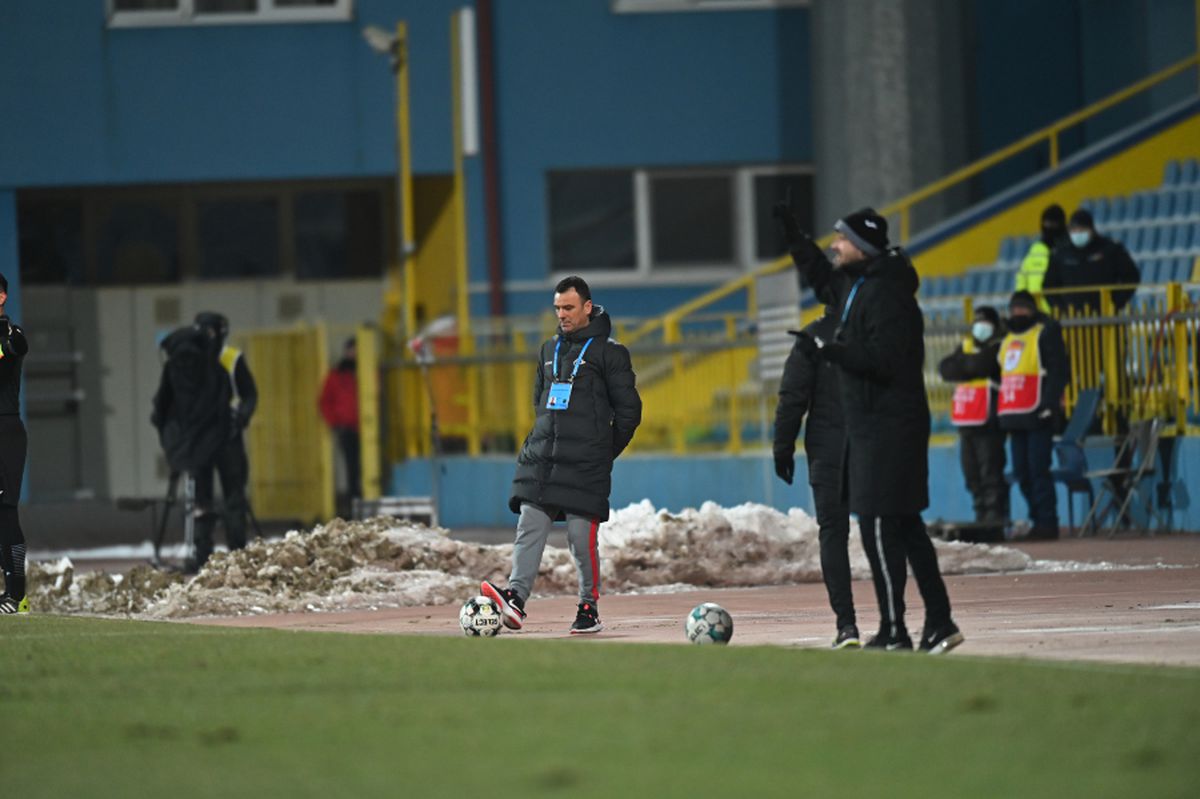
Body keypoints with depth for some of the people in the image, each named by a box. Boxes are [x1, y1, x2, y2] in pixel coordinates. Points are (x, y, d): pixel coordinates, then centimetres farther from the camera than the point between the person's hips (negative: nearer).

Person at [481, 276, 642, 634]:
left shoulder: (609, 352, 0)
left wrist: (603, 452, 1)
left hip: (584, 466, -5)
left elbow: (628, 410, 0)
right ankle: (516, 598, -20)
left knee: (582, 535, -5)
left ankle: (590, 608, 4)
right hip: (540, 458, 5)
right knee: (530, 527, -9)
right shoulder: (549, 349, 18)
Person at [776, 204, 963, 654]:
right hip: (869, 426, 10)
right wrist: (792, 234, 35)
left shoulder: (887, 295, -17)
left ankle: (893, 631, -7)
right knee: (904, 527, 11)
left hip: (889, 427, -10)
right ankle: (939, 623, 14)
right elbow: (821, 277, 36)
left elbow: (884, 359, -25)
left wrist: (832, 349, -24)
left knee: (880, 528, -9)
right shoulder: (854, 284, 14)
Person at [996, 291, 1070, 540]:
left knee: (1038, 470, -11)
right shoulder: (1007, 340, 21)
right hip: (1015, 416, 8)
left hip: (1037, 416, -8)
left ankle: (1047, 522, -8)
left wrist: (1050, 404, -18)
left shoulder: (1045, 333, -2)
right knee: (1022, 473, 7)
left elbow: (1059, 370, -9)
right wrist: (1002, 411, 19)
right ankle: (1038, 520, 13)